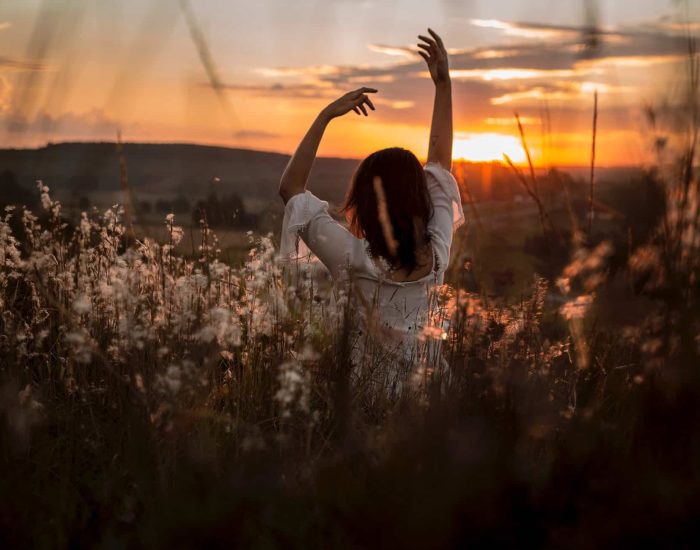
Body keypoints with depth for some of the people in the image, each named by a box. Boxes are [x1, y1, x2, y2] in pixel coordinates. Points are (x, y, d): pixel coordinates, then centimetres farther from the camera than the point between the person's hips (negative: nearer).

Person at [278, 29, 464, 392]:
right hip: (428, 387, 4)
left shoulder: (359, 260, -24)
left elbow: (290, 189, -17)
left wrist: (326, 116, -17)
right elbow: (440, 163, -1)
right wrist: (443, 83, 1)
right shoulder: (437, 251, -14)